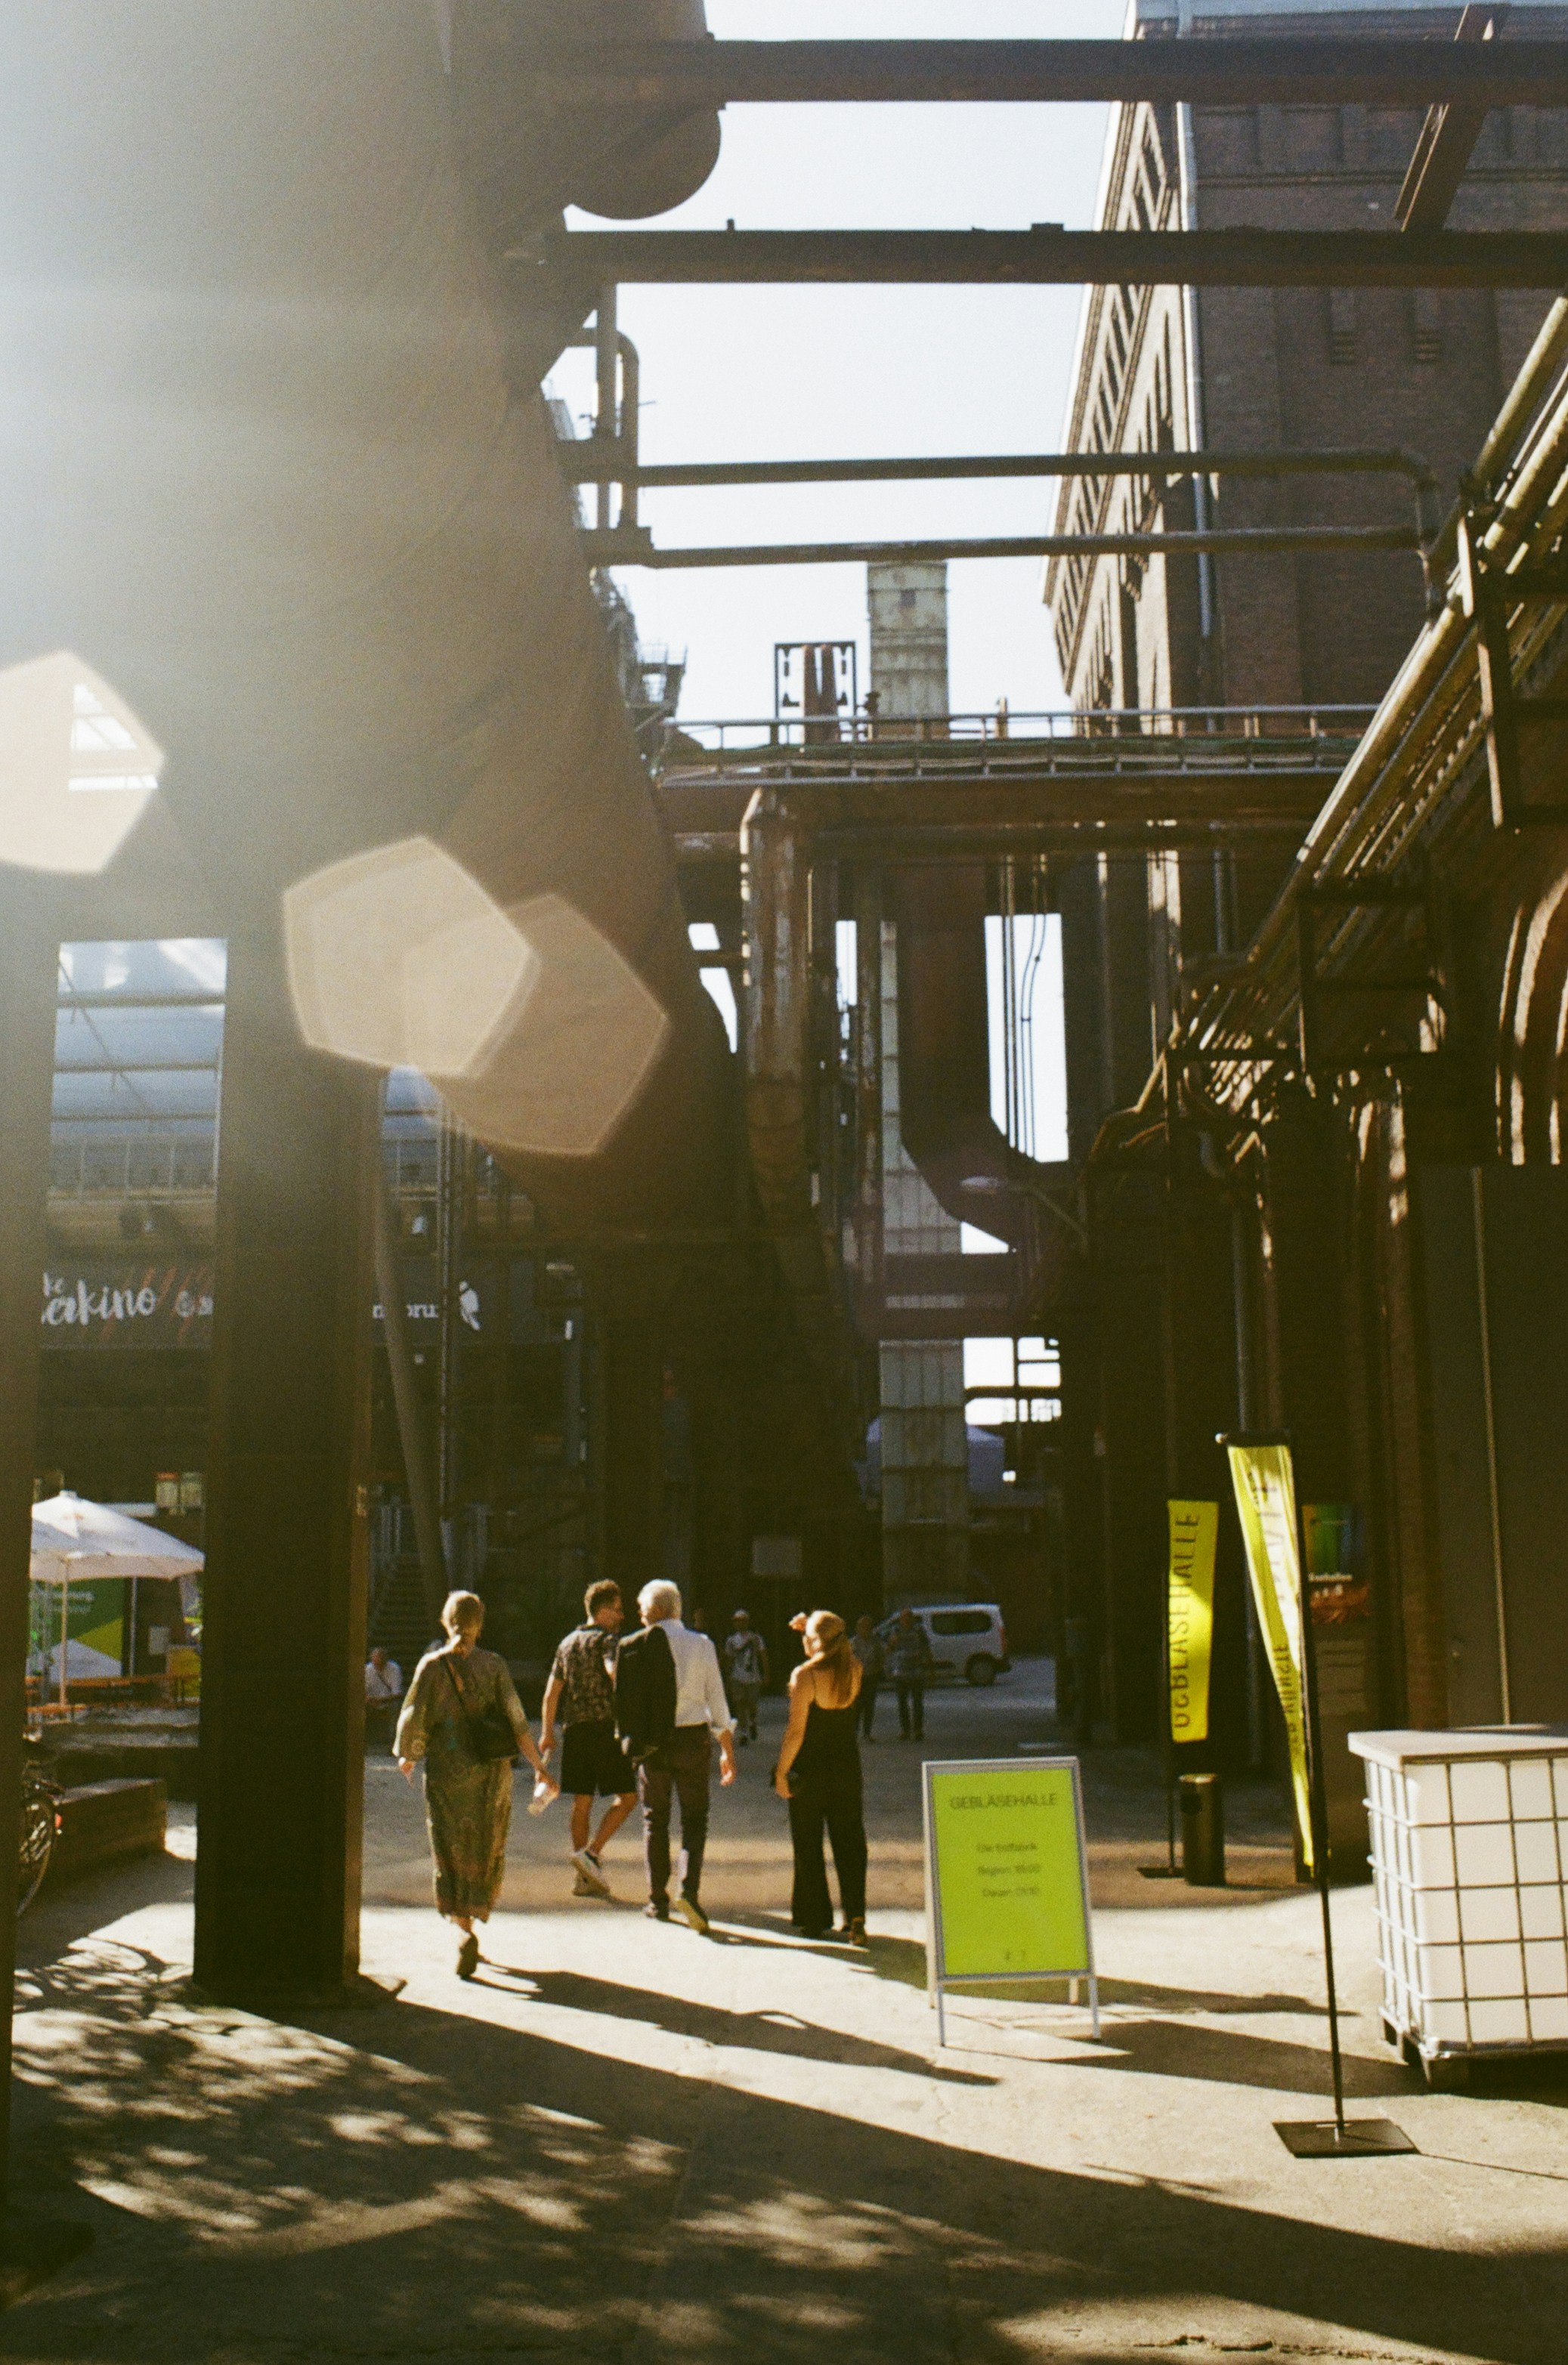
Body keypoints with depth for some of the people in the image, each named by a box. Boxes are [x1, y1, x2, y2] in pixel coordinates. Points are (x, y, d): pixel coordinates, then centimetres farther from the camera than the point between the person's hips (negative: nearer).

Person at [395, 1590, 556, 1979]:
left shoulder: (432, 1666, -5)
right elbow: (517, 1721, -7)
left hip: (446, 1772, -2)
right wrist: (539, 1767, -4)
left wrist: (407, 1756, 15)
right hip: (491, 1772, 2)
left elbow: (414, 1718, -4)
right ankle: (473, 1920, 26)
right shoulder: (494, 1666, -2)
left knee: (454, 1858, -1)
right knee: (486, 1854, 17)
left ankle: (466, 1931, -20)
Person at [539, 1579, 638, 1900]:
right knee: (626, 1796, 1)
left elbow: (551, 1691, 16)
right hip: (605, 1727, -7)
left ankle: (585, 1878, 12)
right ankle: (591, 1852, -11)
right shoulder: (606, 1639, -6)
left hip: (575, 1729, 7)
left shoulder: (568, 1643, 15)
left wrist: (547, 1732, 22)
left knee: (582, 1802, 9)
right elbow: (615, 1672, -26)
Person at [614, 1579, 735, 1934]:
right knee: (695, 1818, 10)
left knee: (655, 1818, 14)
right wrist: (728, 1750, 6)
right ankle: (689, 1889, -11)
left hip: (652, 1744, 0)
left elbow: (622, 1701, -3)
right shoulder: (702, 1645, -2)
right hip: (694, 1738, 0)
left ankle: (658, 1900, 17)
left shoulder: (634, 1647, -6)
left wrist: (629, 1740, 11)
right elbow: (717, 1701, 0)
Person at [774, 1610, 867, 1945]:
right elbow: (843, 1652, 23)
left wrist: (781, 1771, -9)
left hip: (810, 1769, -4)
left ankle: (815, 1918, 17)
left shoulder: (805, 1675, -17)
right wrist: (810, 1628, 15)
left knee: (808, 1845, 10)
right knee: (849, 1843, 9)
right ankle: (855, 1917, -1)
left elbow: (796, 1730, -17)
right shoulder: (855, 1671, -2)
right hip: (847, 1767, 4)